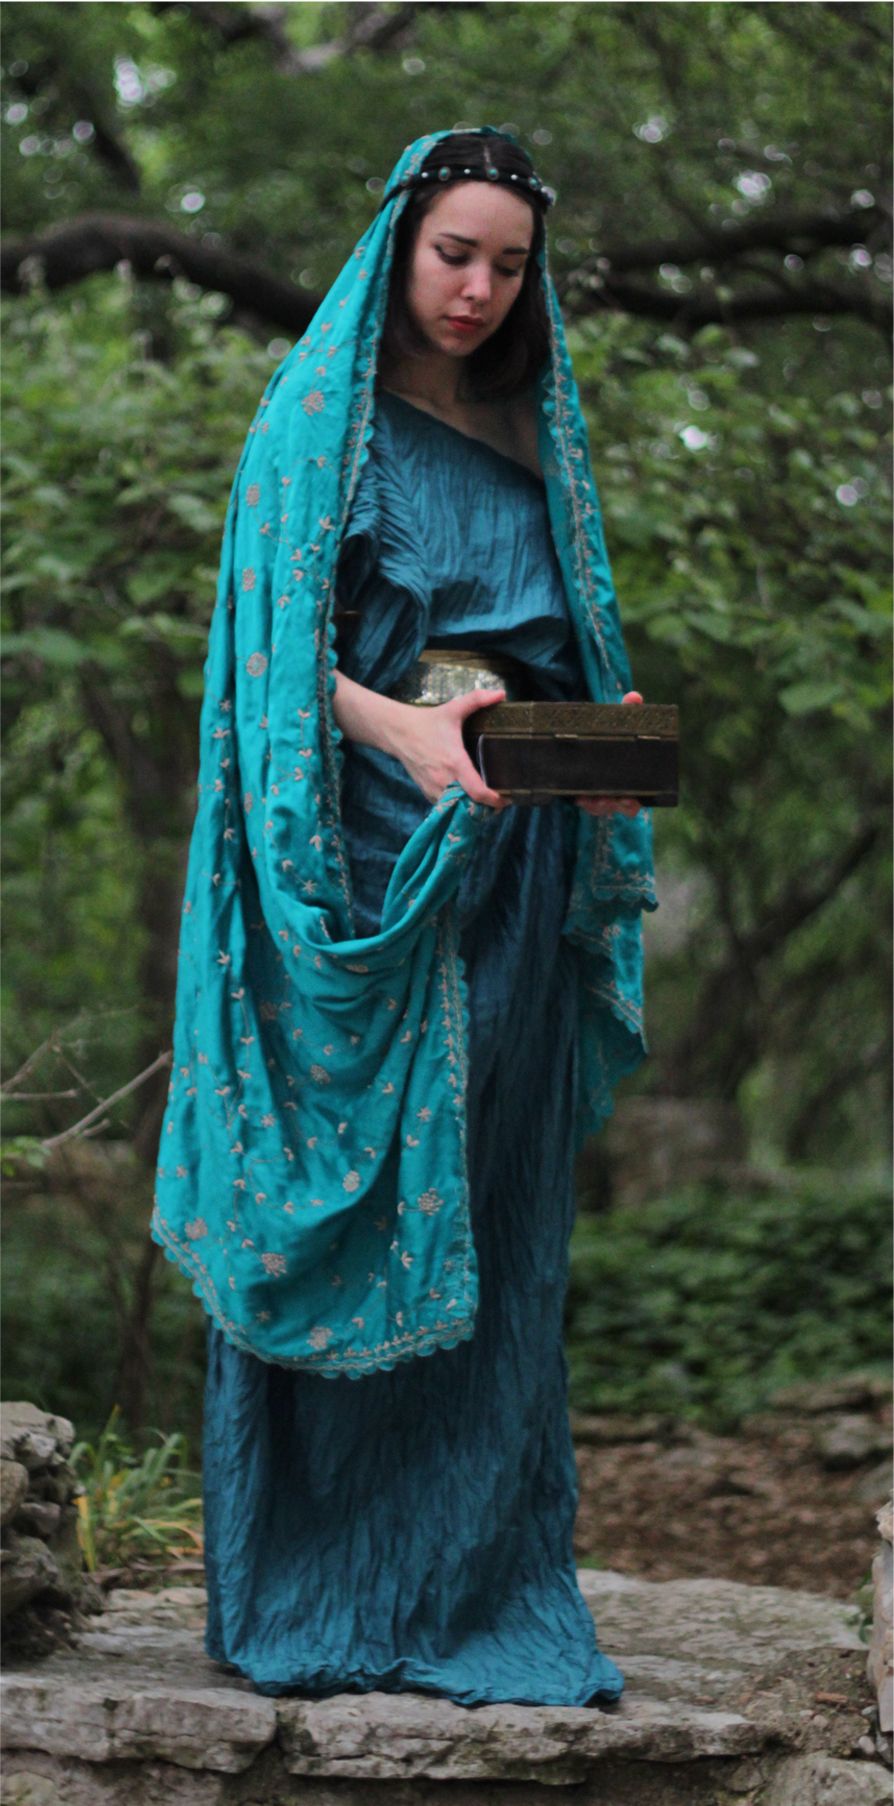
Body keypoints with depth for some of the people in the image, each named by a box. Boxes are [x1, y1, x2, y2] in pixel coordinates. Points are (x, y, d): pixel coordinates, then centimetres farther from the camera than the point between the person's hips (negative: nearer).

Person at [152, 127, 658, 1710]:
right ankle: (309, 1596, -1)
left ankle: (483, 1590, 4)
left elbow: (578, 646, 18)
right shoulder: (319, 419, 2)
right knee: (343, 1214, -6)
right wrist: (403, 731, -25)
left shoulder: (535, 439, 18)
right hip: (361, 850, -5)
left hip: (510, 857, 5)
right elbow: (281, 642, -7)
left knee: (490, 1224, 2)